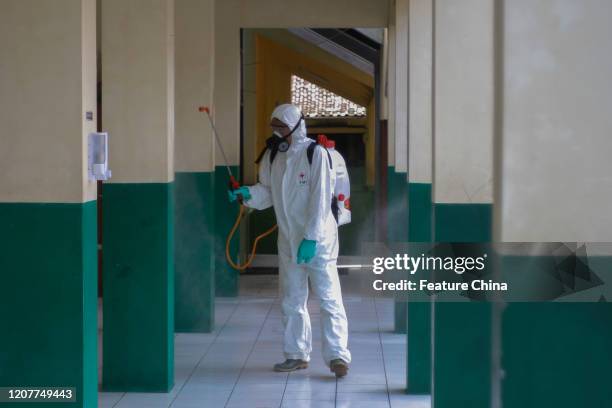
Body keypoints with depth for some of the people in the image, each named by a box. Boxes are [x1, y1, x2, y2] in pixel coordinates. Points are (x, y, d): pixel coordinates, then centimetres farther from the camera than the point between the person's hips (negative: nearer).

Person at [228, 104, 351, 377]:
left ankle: (337, 355, -2)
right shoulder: (273, 155, 6)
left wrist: (311, 238, -20)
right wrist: (248, 193, -7)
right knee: (292, 300, 13)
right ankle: (297, 354, 24)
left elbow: (320, 199, -16)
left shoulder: (315, 153, -12)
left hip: (318, 239, -7)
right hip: (288, 238, 7)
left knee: (329, 298, -5)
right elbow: (268, 192, 14)